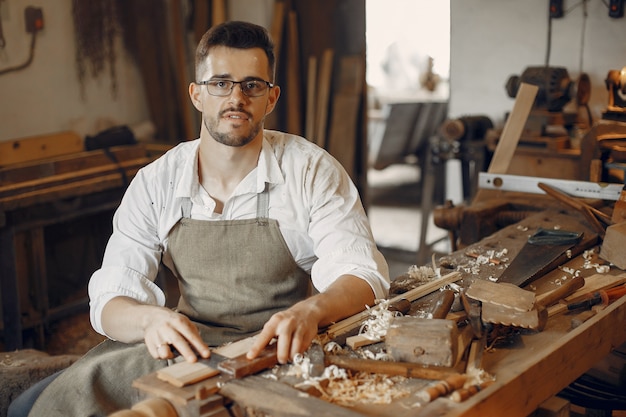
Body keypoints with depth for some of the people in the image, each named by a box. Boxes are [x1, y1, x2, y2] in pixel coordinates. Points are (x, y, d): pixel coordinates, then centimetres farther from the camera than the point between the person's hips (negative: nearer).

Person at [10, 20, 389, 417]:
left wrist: (310, 311, -37)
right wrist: (150, 319, -30)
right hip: (192, 343, 3)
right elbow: (111, 299, -5)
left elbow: (362, 274, -15)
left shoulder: (313, 172, -7)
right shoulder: (156, 183, 0)